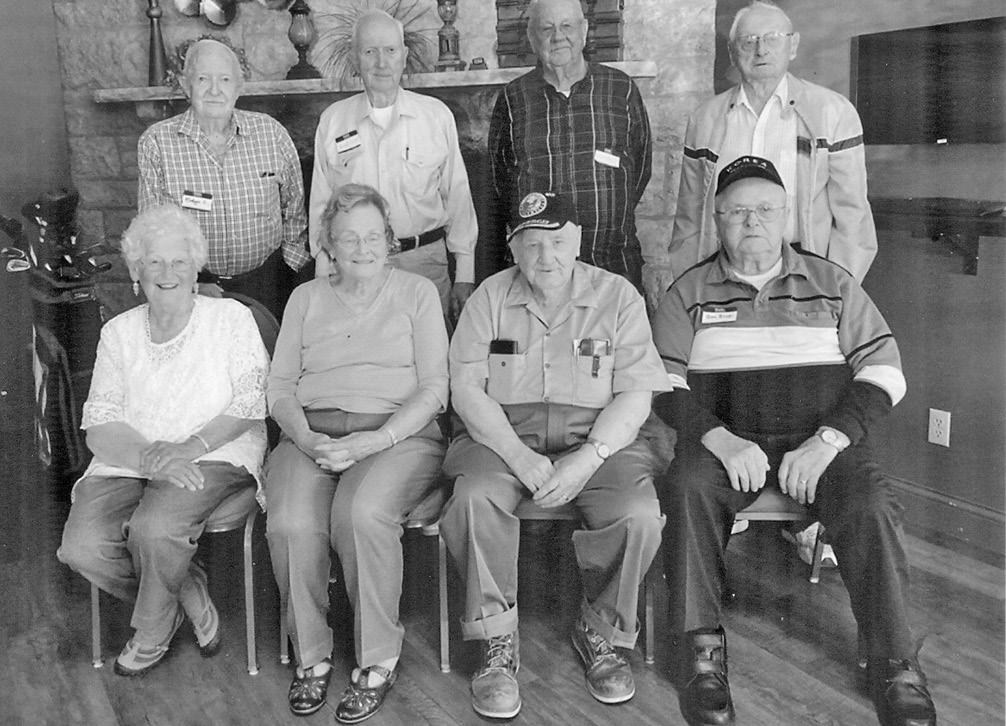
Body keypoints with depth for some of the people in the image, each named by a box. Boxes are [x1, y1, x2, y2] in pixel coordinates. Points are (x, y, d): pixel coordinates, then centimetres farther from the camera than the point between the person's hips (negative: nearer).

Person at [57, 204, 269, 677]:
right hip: (127, 459, 4)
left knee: (154, 528, -32)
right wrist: (149, 456, -20)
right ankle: (189, 593, 5)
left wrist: (191, 446, -20)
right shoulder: (118, 332, 10)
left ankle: (153, 633, 0)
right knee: (81, 547, -20)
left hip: (215, 456, -4)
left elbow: (250, 403, -5)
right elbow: (100, 425, 1)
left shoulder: (231, 318, 2)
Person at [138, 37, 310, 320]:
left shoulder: (271, 133, 0)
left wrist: (289, 264, 6)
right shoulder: (156, 142, -4)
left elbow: (294, 209, 11)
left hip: (266, 283, 1)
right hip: (191, 284, -1)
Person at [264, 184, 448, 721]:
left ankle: (378, 660, -16)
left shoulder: (417, 293, 12)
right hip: (312, 433, 3)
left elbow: (433, 390, 1)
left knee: (362, 513, -34)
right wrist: (305, 438, -8)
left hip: (397, 434, -2)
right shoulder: (306, 298, 21)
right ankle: (311, 655, -8)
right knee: (290, 524, -29)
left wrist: (372, 442, -13)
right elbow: (280, 386, 14)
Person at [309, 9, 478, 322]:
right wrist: (324, 281, 6)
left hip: (425, 262, 0)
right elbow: (321, 203, 9)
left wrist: (465, 275, 2)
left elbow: (458, 197, 5)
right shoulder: (332, 120, 5)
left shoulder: (437, 115, 3)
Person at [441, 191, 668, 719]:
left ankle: (600, 631, 0)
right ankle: (498, 643, -12)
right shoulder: (489, 298, 6)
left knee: (639, 516, -27)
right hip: (502, 434, 1)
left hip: (596, 436, 0)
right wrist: (521, 458, -16)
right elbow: (466, 389, -2)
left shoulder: (618, 296, 4)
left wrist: (587, 459, -18)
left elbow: (635, 393, -2)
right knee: (472, 500, -30)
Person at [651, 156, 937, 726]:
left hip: (822, 434, 1)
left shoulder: (833, 284, 12)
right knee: (687, 490, -31)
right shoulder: (690, 292, 12)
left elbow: (885, 371, 5)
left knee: (872, 507, -28)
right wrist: (721, 439, -16)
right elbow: (664, 384, 2)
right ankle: (702, 650, -21)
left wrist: (826, 442, -11)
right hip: (724, 437, 0)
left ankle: (896, 667, -17)